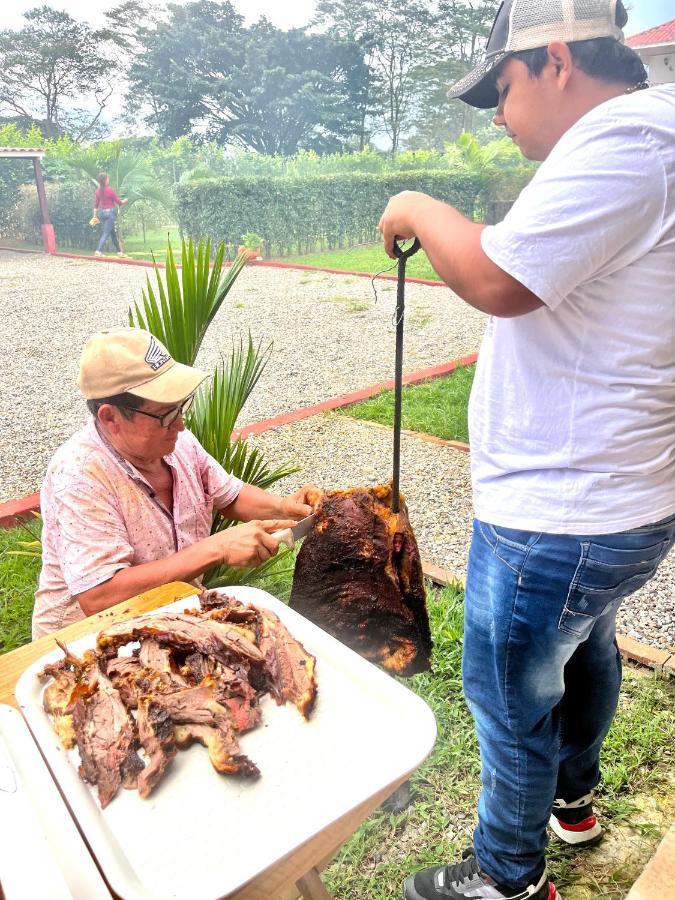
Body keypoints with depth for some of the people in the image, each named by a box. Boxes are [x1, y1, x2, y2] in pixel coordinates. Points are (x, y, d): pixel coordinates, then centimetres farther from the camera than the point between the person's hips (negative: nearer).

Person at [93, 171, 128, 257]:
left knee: (113, 232, 18)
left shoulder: (97, 191, 3)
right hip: (110, 212, -7)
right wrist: (125, 201, 13)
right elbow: (119, 202, -7)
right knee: (106, 232, -7)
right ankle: (98, 251, -19)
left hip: (101, 212, 7)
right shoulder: (110, 190, -14)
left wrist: (95, 216, 11)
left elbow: (95, 204, 6)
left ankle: (119, 251, 26)